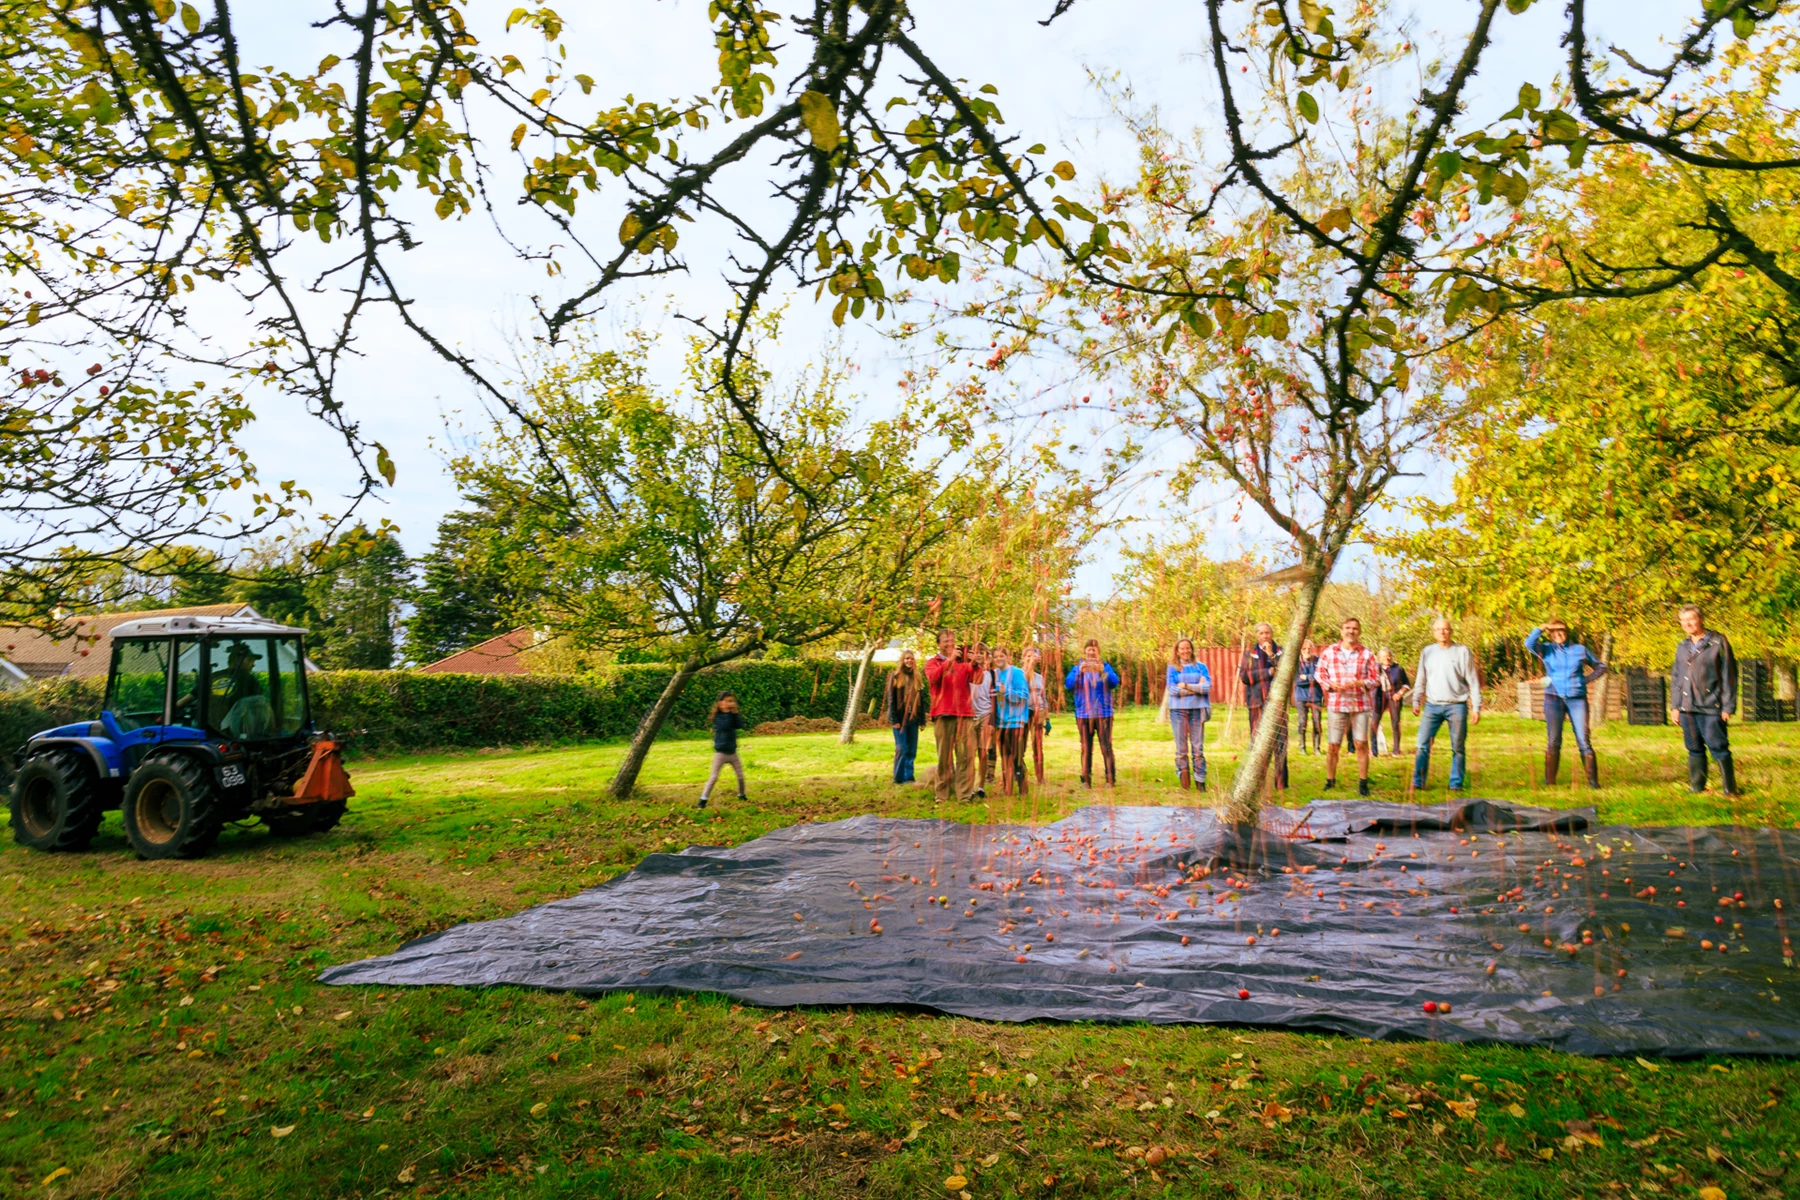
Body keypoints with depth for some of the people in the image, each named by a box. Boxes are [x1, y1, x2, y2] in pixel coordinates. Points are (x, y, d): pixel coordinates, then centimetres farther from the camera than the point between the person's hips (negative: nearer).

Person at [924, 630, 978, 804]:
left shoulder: (962, 661, 16)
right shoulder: (932, 662, 11)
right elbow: (933, 677, -11)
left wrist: (974, 664, -22)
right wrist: (950, 660, -21)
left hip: (965, 713, 2)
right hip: (943, 714, -2)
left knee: (966, 755, -4)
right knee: (944, 755, -1)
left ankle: (965, 794, -3)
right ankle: (942, 794, 3)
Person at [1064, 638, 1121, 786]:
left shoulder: (1105, 666, 7)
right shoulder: (1077, 668, 7)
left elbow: (1115, 682, -8)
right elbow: (1068, 684, -6)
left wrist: (1103, 671, -25)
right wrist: (1079, 672, -22)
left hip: (1103, 713, -1)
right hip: (1084, 714, 1)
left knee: (1106, 746, -5)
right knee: (1086, 748, 2)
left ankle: (1110, 779, -3)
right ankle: (1086, 780, 5)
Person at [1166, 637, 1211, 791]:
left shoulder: (1200, 666, 10)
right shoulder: (1172, 668, 8)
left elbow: (1207, 686, -3)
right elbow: (1173, 690, -4)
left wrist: (1186, 686, -8)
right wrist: (1196, 688, -6)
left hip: (1197, 709, 1)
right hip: (1178, 710, 0)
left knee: (1198, 747, -1)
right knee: (1181, 748, -2)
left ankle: (1200, 781, 3)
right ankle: (1184, 777, 4)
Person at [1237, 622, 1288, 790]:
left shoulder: (1280, 652, 13)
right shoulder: (1249, 654, 12)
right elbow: (1244, 676, -1)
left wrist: (1271, 655, -8)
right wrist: (1268, 672, -5)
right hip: (1257, 703, 0)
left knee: (1280, 742, -4)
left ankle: (1281, 783, 0)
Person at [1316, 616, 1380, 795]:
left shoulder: (1366, 654, 4)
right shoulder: (1329, 652, 5)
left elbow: (1376, 678, 5)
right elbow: (1320, 673, 10)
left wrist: (1358, 683, -13)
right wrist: (1331, 684, -9)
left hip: (1360, 705, 0)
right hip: (1336, 704, 0)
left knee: (1361, 744, -2)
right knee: (1332, 746, 2)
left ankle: (1363, 783, 9)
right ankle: (1330, 781, 16)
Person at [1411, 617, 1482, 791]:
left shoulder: (1462, 652, 1)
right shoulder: (1427, 652, 8)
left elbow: (1473, 682, 1)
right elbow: (1420, 679, 14)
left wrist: (1476, 707, -3)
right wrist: (1416, 701, 7)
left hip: (1457, 706, -2)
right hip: (1433, 706, 2)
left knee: (1458, 748, 5)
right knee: (1423, 745, -5)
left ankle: (1456, 784, 13)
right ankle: (1418, 782, 0)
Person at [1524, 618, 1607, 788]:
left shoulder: (1580, 649, 9)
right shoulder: (1547, 650, 6)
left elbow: (1601, 667, 18)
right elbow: (1529, 643, -15)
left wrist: (1587, 679, 4)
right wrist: (1542, 627, -9)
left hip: (1577, 699, 0)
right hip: (1554, 699, 0)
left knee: (1584, 741, -5)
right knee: (1553, 742, 0)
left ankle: (1593, 781, -1)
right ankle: (1549, 782, 3)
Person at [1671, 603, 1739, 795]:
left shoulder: (1718, 643, -2)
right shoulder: (1682, 647, 13)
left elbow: (1729, 676, -3)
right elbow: (1675, 677, 16)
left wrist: (1728, 706, -7)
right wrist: (1675, 706, 11)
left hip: (1711, 707, -5)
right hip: (1687, 708, 5)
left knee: (1718, 747, -4)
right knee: (1694, 749, 10)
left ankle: (1730, 788, 5)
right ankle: (1696, 786, 17)